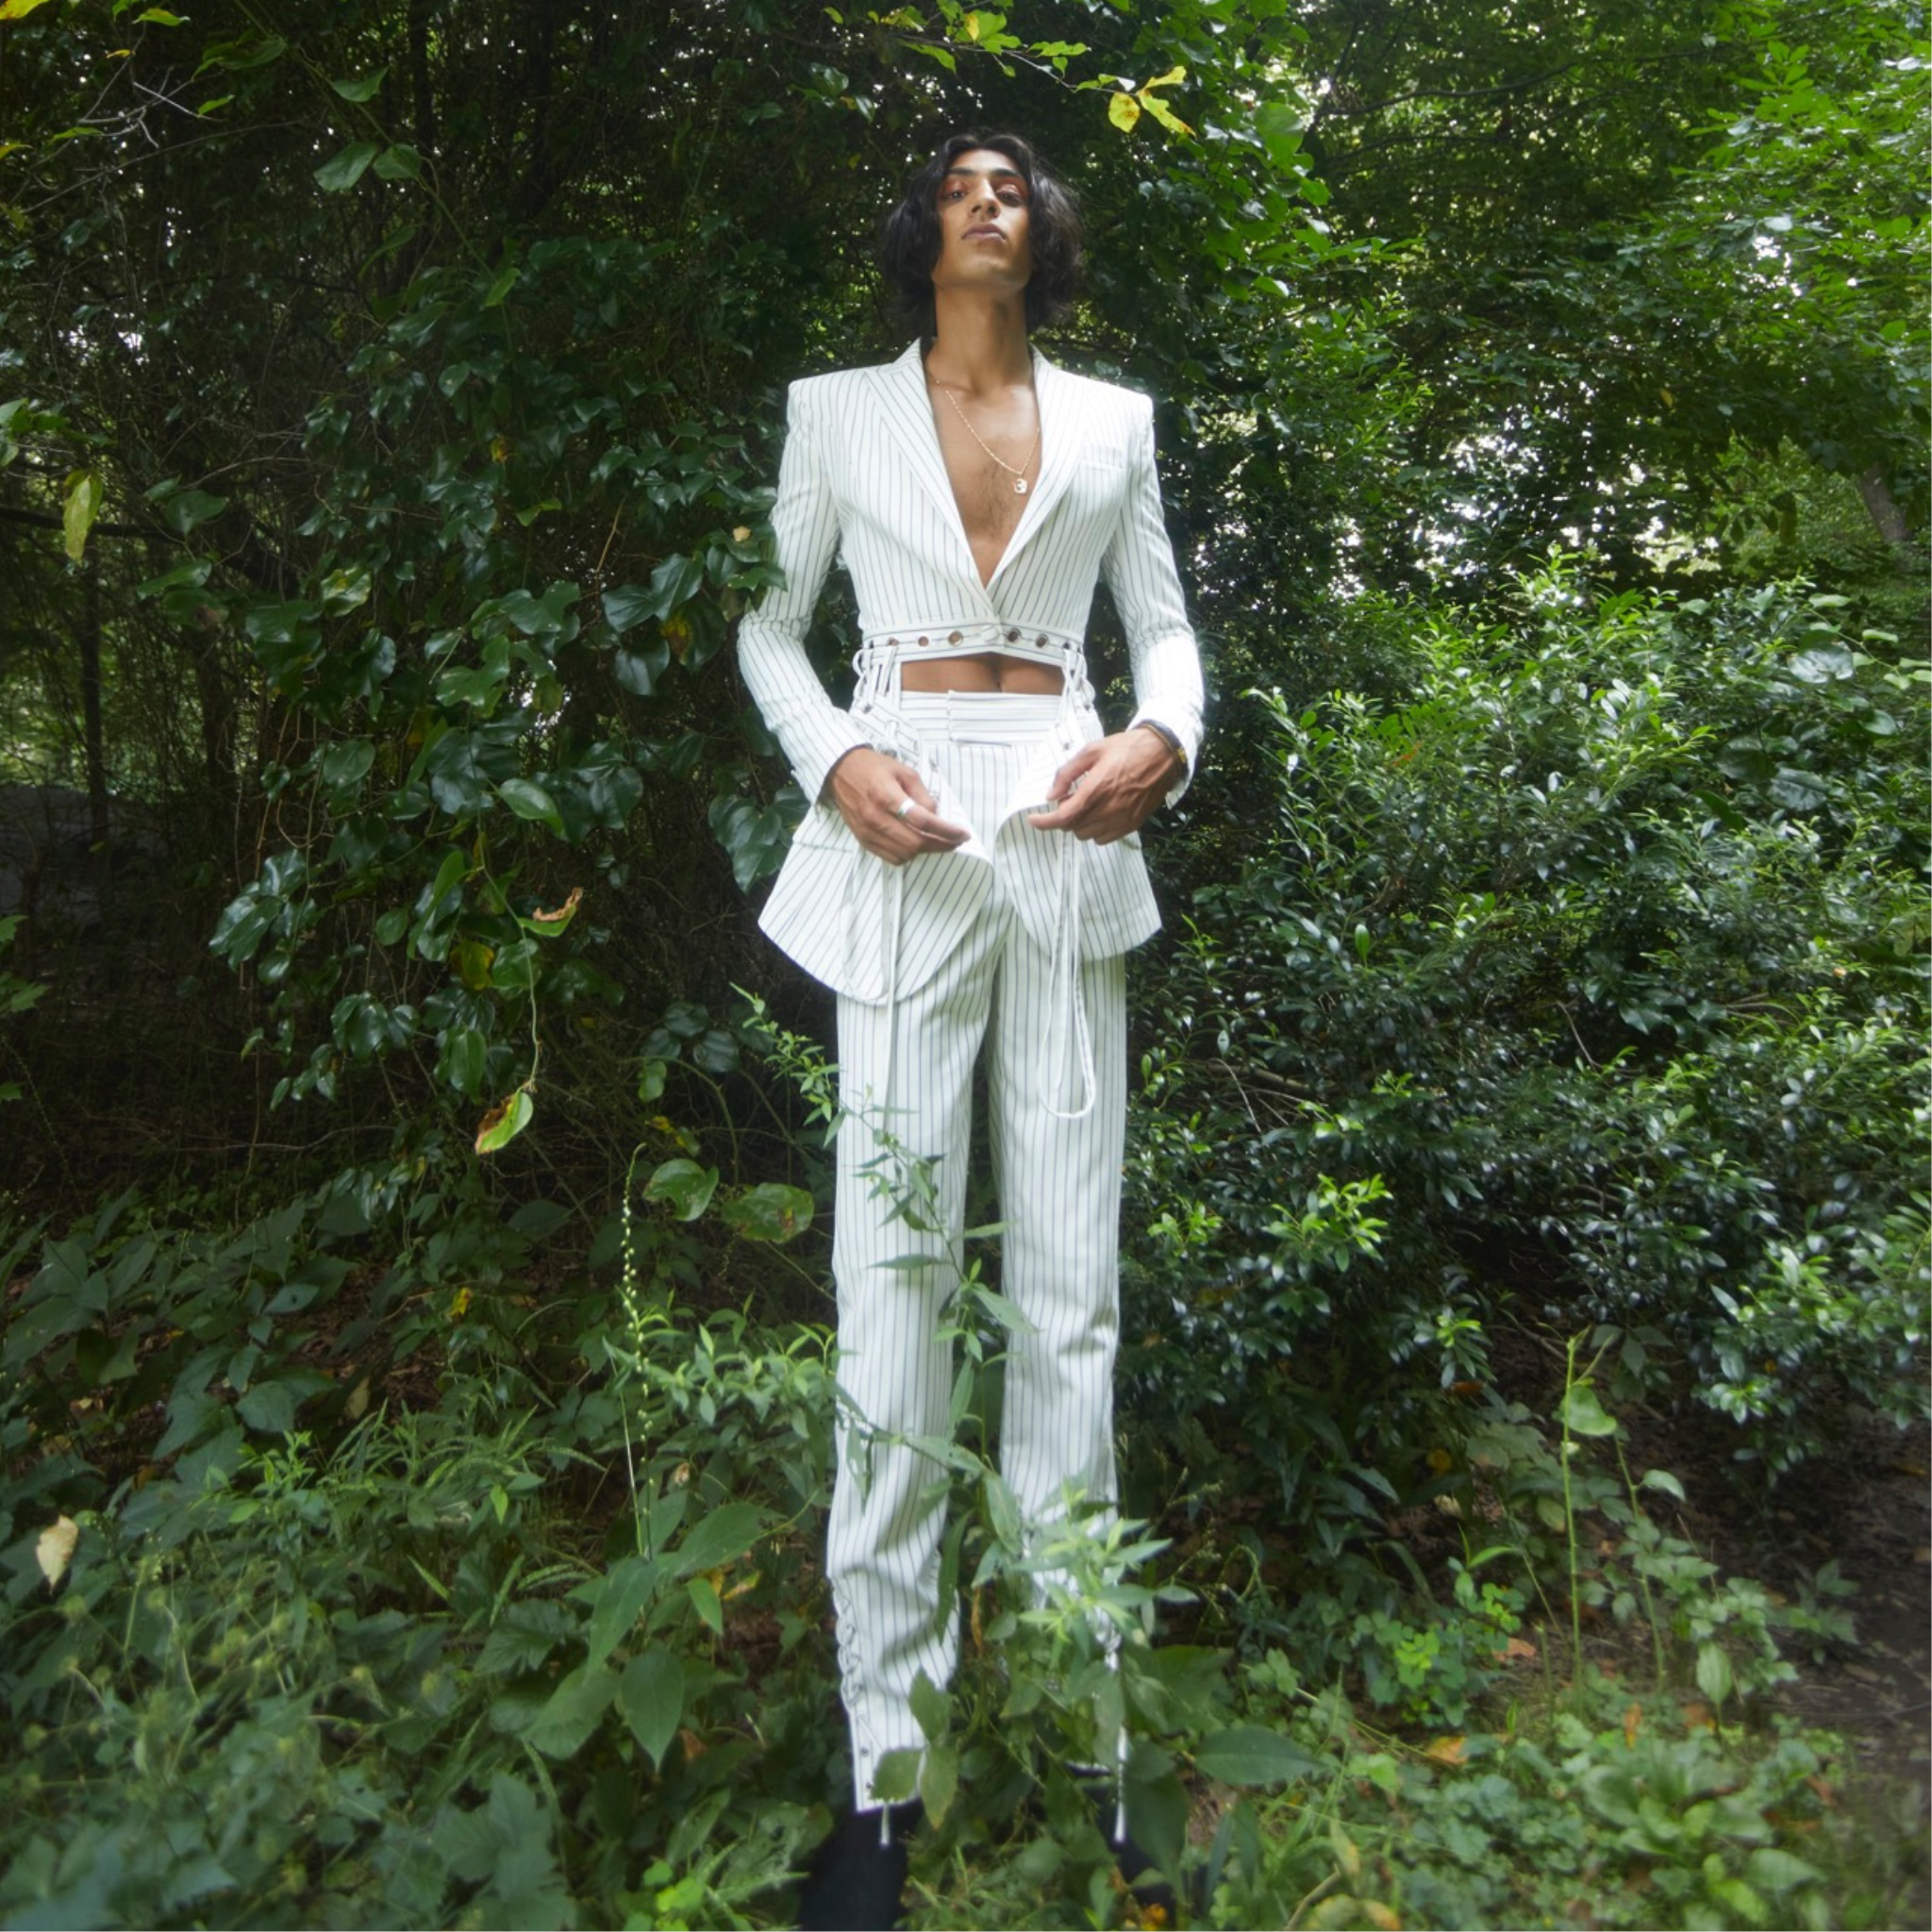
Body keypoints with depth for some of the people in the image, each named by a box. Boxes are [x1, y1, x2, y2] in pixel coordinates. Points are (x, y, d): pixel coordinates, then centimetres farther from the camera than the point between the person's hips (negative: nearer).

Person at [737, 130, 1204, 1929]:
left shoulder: (1112, 419, 18)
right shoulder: (840, 411, 13)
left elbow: (1163, 623, 18)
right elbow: (770, 619, 13)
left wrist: (1163, 737, -5)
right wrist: (832, 760, -6)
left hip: (1070, 839, 2)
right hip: (904, 843, -1)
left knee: (1069, 1279, 2)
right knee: (894, 1274, -5)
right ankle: (886, 1762, 10)